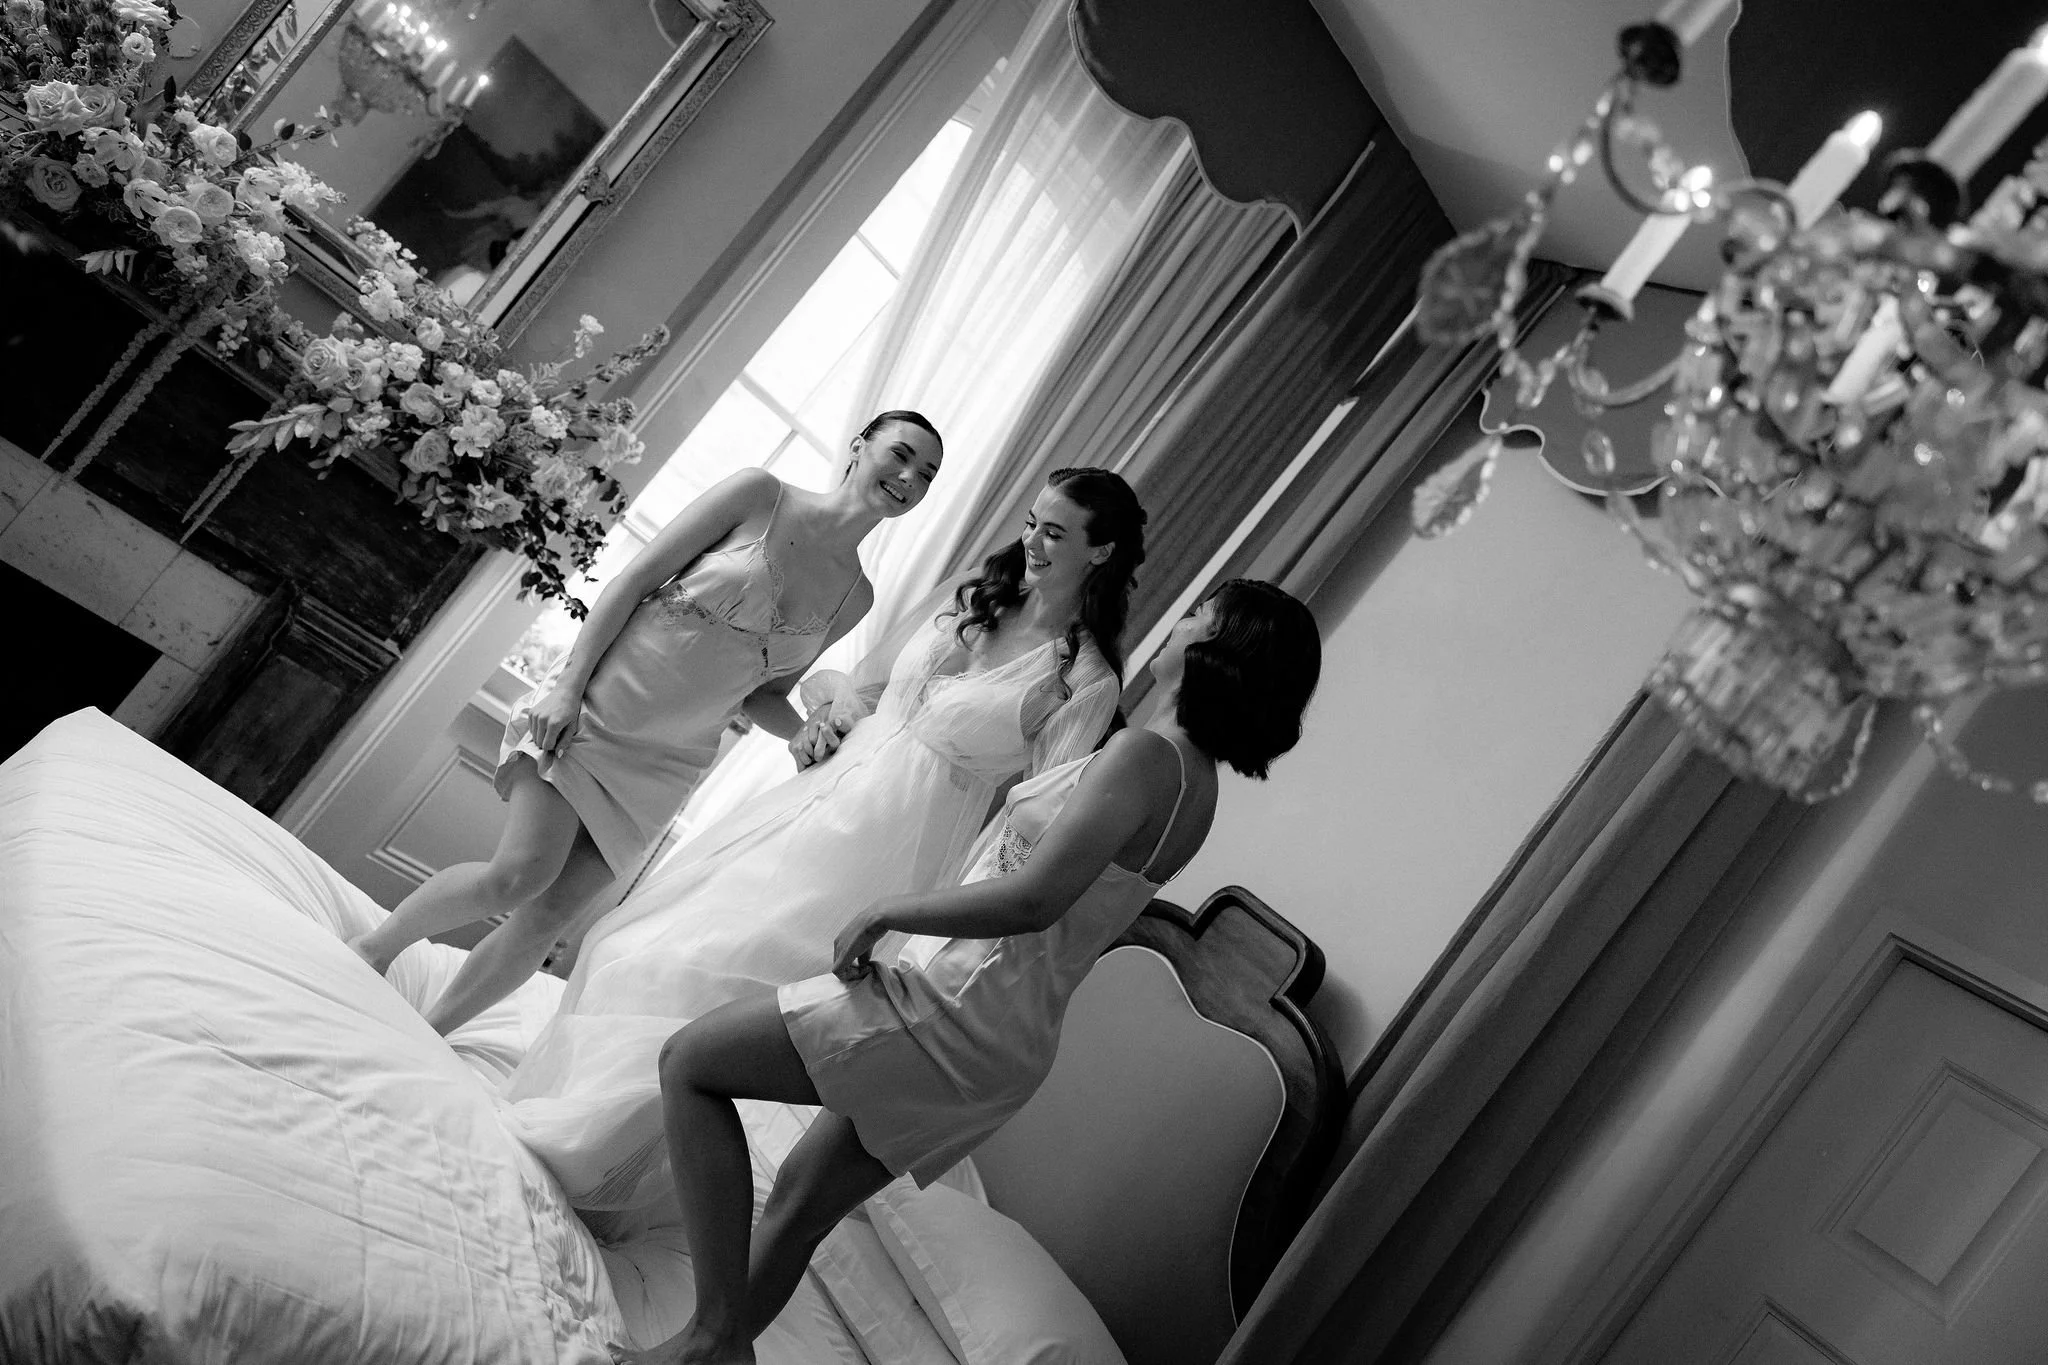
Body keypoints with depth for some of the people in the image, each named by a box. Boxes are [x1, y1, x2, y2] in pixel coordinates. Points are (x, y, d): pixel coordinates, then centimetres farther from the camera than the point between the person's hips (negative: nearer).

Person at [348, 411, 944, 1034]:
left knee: (548, 915, 0)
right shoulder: (760, 494, -6)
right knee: (520, 874, -17)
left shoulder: (855, 598, 7)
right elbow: (635, 578, -8)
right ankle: (373, 948, 9)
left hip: (664, 766, 4)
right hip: (590, 707, -4)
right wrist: (567, 684, -16)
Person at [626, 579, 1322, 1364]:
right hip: (1010, 1044, 9)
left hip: (964, 1004, -9)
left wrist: (888, 912, -14)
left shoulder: (1145, 755, -19)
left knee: (689, 1061, -3)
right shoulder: (1197, 781, 9)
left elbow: (1033, 898, -28)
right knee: (800, 1202, 21)